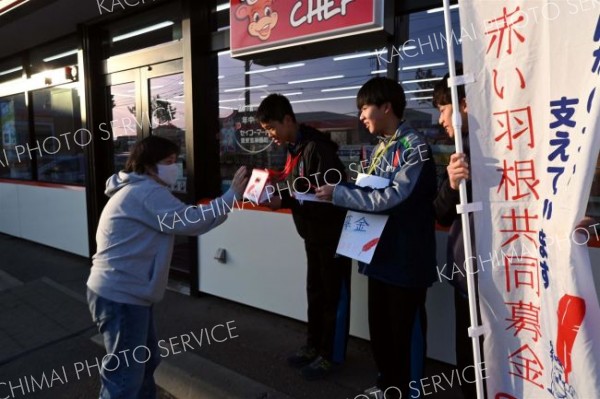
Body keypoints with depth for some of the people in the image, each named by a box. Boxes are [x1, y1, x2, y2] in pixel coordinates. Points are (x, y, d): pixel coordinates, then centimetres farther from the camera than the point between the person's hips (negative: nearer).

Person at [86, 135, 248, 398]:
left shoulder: (138, 191, 19)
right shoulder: (147, 192, -16)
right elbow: (190, 221, -21)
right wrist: (232, 195, -16)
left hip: (124, 292, 11)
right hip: (120, 296, -11)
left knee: (146, 360, 22)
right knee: (125, 376, 1)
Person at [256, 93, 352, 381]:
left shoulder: (316, 148, -22)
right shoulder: (294, 148, 7)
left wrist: (284, 202, -26)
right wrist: (280, 182, -6)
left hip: (332, 232, -9)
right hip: (313, 233, 9)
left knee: (334, 295, 6)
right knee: (315, 292, 18)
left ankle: (331, 355, 21)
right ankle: (314, 346, 34)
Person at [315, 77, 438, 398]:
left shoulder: (414, 147, -15)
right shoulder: (380, 148, 12)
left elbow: (392, 197, -25)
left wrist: (337, 194, -21)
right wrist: (338, 191, -5)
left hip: (406, 257, -8)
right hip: (381, 253, 8)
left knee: (406, 330, 8)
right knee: (379, 326, 19)